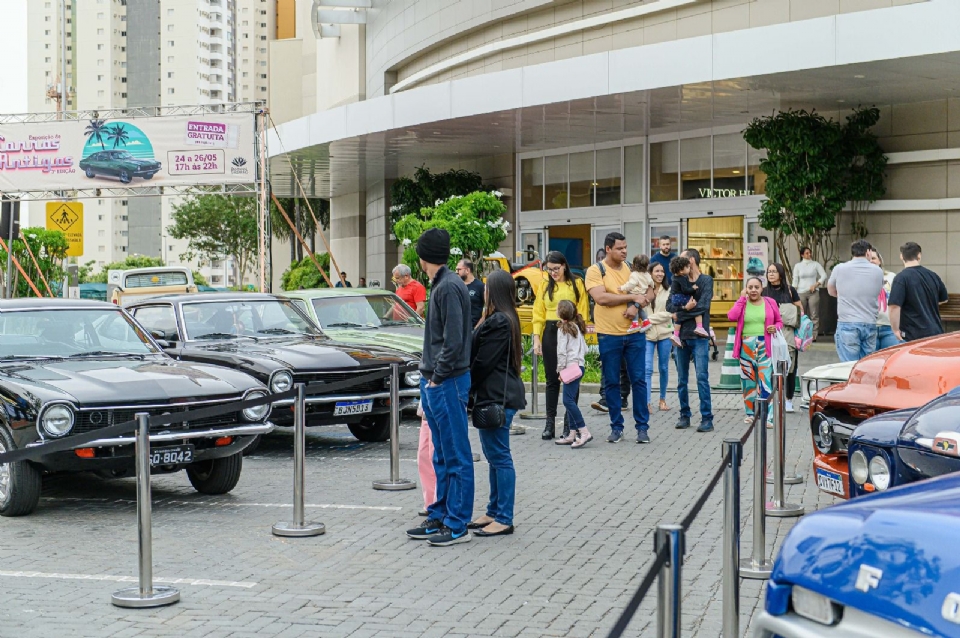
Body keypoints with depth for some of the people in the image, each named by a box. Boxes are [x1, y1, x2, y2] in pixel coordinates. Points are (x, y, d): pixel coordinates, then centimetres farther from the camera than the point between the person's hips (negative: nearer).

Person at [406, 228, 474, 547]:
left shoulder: (449, 287, -16)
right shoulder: (439, 285, 14)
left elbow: (454, 340, -21)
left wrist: (438, 376, -15)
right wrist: (428, 376, 12)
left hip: (447, 383, -10)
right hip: (433, 381, 10)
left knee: (456, 456, -3)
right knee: (442, 457, 15)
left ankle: (457, 525, 1)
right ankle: (439, 517, 23)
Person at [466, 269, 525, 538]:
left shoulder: (498, 322, -17)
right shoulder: (505, 319, 16)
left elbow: (483, 362, -18)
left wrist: (467, 386, -5)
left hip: (497, 397, -11)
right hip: (497, 395, 11)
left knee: (499, 457, -7)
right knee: (494, 455, 15)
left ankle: (504, 519, -4)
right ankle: (494, 512, 23)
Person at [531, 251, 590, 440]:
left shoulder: (576, 283, 2)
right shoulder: (544, 285, 10)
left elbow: (583, 312, -2)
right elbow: (538, 314, 9)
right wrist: (537, 338, 0)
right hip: (550, 333, 3)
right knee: (552, 380, 7)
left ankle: (569, 425, 8)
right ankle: (550, 423, 11)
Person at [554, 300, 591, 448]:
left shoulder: (563, 329, -8)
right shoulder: (577, 327, 17)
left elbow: (561, 351, -13)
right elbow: (585, 349, 18)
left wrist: (561, 369, -8)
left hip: (570, 367, -9)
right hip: (580, 366, 9)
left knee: (568, 400, -14)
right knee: (571, 401, 12)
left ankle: (584, 432, -21)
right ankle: (573, 434, 13)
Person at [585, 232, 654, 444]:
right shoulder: (595, 271, -5)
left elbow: (649, 293, 7)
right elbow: (601, 298, -18)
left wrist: (636, 306, -14)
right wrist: (633, 297, -14)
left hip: (634, 333, 3)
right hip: (608, 335, -3)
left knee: (638, 380, 3)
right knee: (611, 383, 5)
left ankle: (642, 427, 10)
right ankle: (616, 427, 15)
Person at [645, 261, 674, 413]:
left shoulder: (668, 291, 1)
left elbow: (668, 313, -6)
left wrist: (650, 319, -11)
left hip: (664, 333, 1)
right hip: (647, 334, -1)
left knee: (664, 368, 11)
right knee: (647, 369, -9)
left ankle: (663, 399, 25)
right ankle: (647, 402, -12)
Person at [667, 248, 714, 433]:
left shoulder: (706, 280, 1)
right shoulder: (678, 281, 11)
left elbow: (703, 305, -12)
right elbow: (670, 305, 1)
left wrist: (680, 313, -9)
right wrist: (685, 307, -17)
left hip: (699, 336, -4)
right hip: (681, 335, 4)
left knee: (702, 378, -7)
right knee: (682, 380, 8)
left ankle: (707, 419, -5)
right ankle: (684, 416, 18)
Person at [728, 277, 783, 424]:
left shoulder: (770, 302, 7)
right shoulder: (742, 303, 7)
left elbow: (779, 322, 17)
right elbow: (731, 316, -13)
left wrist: (775, 327, -7)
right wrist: (742, 298, -6)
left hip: (764, 346, -1)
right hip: (746, 346, 1)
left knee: (765, 381, -10)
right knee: (748, 380, 8)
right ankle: (751, 412, 20)